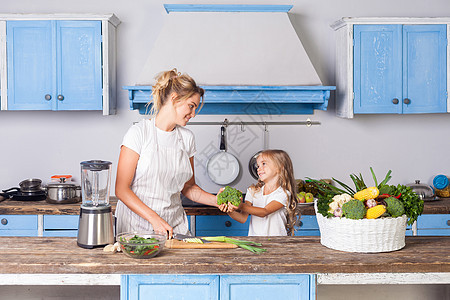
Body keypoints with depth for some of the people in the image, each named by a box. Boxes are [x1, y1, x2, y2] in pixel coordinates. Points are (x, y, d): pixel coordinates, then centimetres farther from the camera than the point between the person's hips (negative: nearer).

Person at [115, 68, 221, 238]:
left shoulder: (187, 137, 9)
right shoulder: (139, 133, -7)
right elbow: (121, 189, -10)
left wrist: (217, 201, 1)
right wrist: (154, 218, -17)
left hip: (175, 226, 4)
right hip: (138, 226, -4)